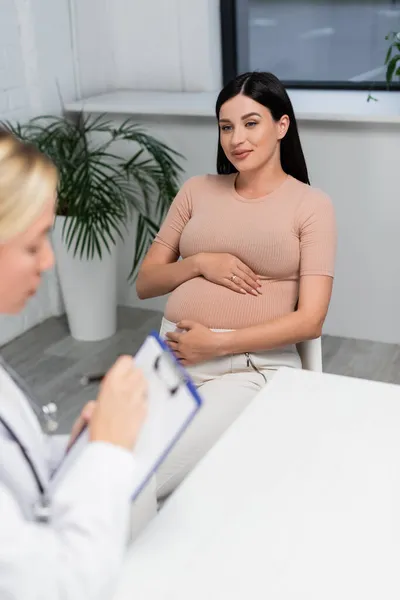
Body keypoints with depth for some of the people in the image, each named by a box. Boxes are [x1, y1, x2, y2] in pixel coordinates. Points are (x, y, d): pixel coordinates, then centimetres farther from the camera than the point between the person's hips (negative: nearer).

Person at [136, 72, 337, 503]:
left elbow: (310, 320, -5)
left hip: (255, 365, -3)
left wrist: (216, 344, -13)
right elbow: (145, 283, 16)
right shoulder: (197, 191, 15)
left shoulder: (311, 205, 4)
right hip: (173, 355, 4)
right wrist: (199, 263, -4)